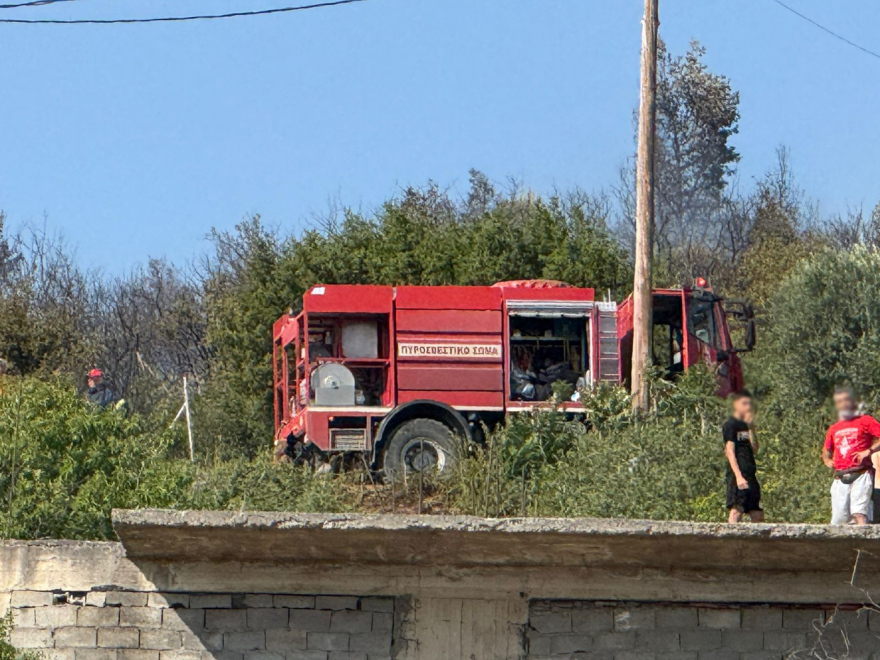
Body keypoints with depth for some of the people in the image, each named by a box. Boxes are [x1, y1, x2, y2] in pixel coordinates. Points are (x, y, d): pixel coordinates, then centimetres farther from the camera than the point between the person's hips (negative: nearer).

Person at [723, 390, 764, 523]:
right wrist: (738, 476, -19)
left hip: (750, 475, 8)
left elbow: (755, 449, 10)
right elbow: (730, 451, -11)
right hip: (738, 474, -8)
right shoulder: (730, 425, -3)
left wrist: (751, 428, 1)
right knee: (737, 509, -17)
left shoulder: (746, 425, 19)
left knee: (757, 515, 7)